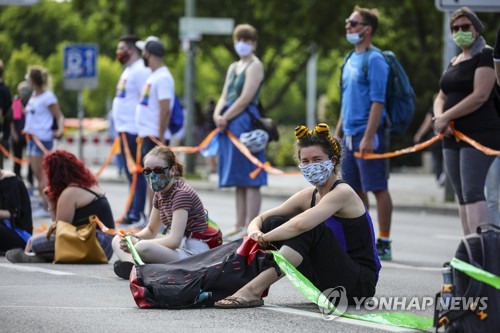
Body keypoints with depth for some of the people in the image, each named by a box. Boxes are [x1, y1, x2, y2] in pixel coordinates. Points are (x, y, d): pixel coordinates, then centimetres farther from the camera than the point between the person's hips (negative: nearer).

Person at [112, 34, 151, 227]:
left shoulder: (140, 71, -12)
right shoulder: (128, 71, 19)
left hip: (133, 131, -10)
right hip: (125, 130, 10)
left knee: (136, 174, -8)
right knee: (131, 175, 13)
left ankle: (137, 215, -7)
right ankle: (132, 213, 17)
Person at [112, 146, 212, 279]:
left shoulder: (181, 193, -16)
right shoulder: (160, 193, 13)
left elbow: (174, 240, -24)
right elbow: (151, 230, 23)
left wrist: (138, 243, -21)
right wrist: (133, 238, 0)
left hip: (193, 253, -11)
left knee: (142, 248, -38)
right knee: (118, 240, 9)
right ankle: (132, 263, -18)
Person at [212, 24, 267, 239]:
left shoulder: (255, 66, -4)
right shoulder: (233, 68, 21)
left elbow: (245, 99, -12)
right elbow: (224, 96, 16)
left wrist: (226, 117, -9)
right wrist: (217, 115, -3)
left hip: (246, 123, -8)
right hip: (229, 125, 8)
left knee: (250, 180, -8)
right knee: (239, 181, 9)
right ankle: (240, 226, 10)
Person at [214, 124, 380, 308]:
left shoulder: (342, 193, -15)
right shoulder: (309, 196, 9)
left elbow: (301, 224, -32)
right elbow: (260, 219, 10)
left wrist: (264, 238, -19)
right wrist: (255, 232, -14)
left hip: (360, 283, -8)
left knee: (311, 229, -30)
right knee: (274, 223, -1)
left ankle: (253, 291, -34)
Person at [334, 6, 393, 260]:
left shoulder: (374, 60, -11)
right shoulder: (351, 60, 16)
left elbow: (378, 101, -17)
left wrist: (369, 137, -23)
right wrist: (338, 132, 21)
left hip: (368, 133, -9)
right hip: (350, 134, 9)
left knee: (378, 188, -5)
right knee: (355, 189, 13)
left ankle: (383, 244, -2)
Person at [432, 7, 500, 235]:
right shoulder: (453, 62, 20)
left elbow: (480, 96, -16)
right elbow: (441, 98, 19)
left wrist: (446, 117, -14)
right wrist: (439, 116, -4)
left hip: (480, 134, -9)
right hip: (453, 137, 9)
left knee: (472, 193, -19)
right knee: (462, 196, 7)